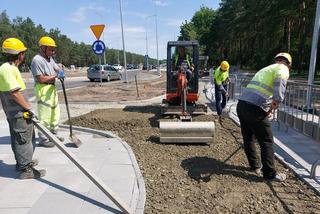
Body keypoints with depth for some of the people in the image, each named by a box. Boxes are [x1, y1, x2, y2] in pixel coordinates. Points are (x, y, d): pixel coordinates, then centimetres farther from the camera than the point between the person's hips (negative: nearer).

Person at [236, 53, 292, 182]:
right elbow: (280, 79, -20)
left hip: (242, 104, 8)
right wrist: (277, 99, -29)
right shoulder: (283, 69, 6)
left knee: (248, 137, 19)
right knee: (267, 141, 5)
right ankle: (270, 174, 13)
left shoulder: (265, 69, 30)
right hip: (255, 108, -8)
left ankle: (255, 165, 35)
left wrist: (268, 109, 44)